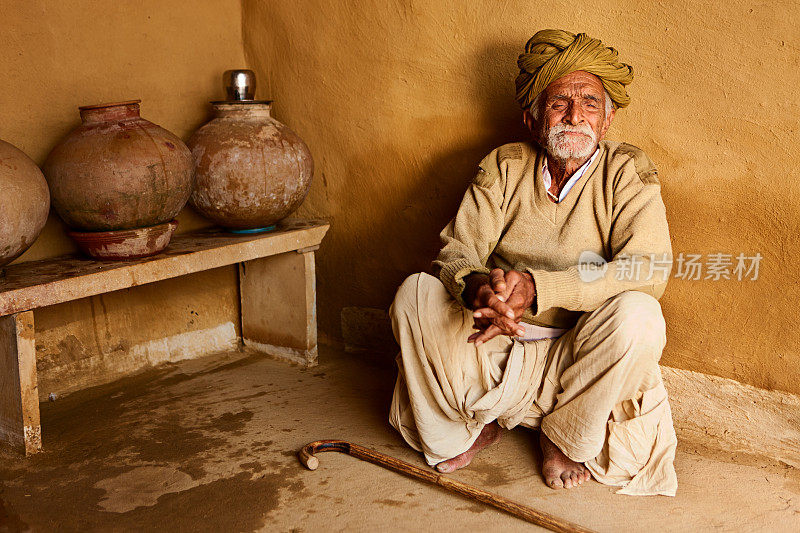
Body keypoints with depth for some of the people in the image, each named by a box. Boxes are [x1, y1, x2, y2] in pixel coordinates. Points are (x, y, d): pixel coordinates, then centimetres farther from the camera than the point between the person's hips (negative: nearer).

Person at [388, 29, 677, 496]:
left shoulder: (628, 172, -7)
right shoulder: (504, 167, 1)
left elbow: (649, 269, -22)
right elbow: (457, 252, -5)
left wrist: (536, 287, -34)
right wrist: (476, 286, -33)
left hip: (579, 359, -2)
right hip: (498, 349, 2)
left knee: (638, 315, -32)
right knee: (415, 294, -18)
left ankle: (567, 437, -3)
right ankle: (471, 426, 5)